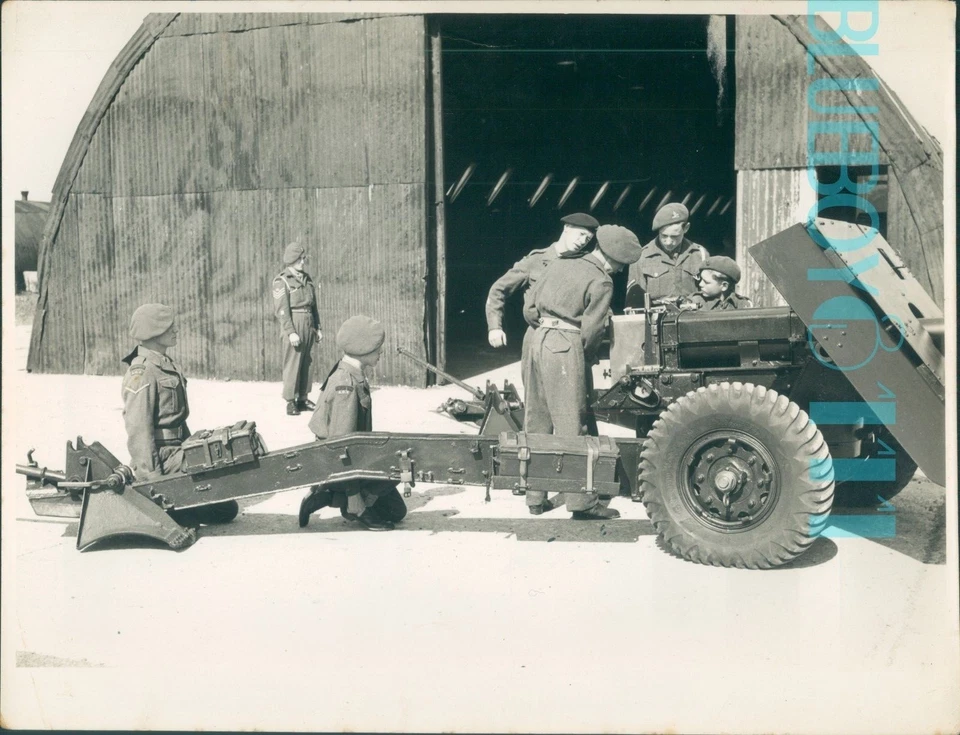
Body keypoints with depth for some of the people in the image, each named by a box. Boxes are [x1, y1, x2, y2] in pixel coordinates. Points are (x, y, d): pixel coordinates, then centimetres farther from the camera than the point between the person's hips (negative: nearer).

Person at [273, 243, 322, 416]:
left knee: (307, 363, 7)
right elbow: (281, 310, -13)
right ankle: (290, 402, 0)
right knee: (292, 363, -5)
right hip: (293, 325, -6)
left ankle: (303, 399, 15)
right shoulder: (282, 281, -7)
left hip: (309, 326, 6)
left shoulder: (307, 279, 14)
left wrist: (317, 328, 16)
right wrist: (291, 332, -19)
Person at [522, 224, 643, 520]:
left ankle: (535, 498, 18)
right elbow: (591, 329, -9)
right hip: (566, 345, -7)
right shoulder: (601, 282, -5)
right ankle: (581, 501, -1)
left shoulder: (559, 265, 16)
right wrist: (588, 359, 8)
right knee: (571, 424, -4)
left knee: (537, 421, 11)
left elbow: (529, 310, 16)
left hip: (539, 340, 7)